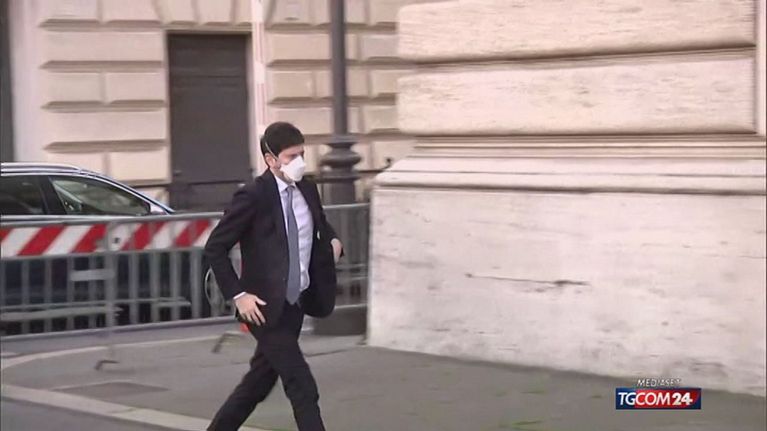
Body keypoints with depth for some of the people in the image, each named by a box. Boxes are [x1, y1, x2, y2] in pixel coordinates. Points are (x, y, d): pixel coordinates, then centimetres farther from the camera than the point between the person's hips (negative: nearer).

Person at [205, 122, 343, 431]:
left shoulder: (307, 190, 6)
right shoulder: (253, 196, -15)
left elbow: (322, 228, 26)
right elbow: (214, 248, -13)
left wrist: (333, 242, 3)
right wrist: (238, 295, -18)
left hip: (296, 304, 7)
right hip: (265, 307, -7)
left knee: (260, 382, 17)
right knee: (303, 387, -9)